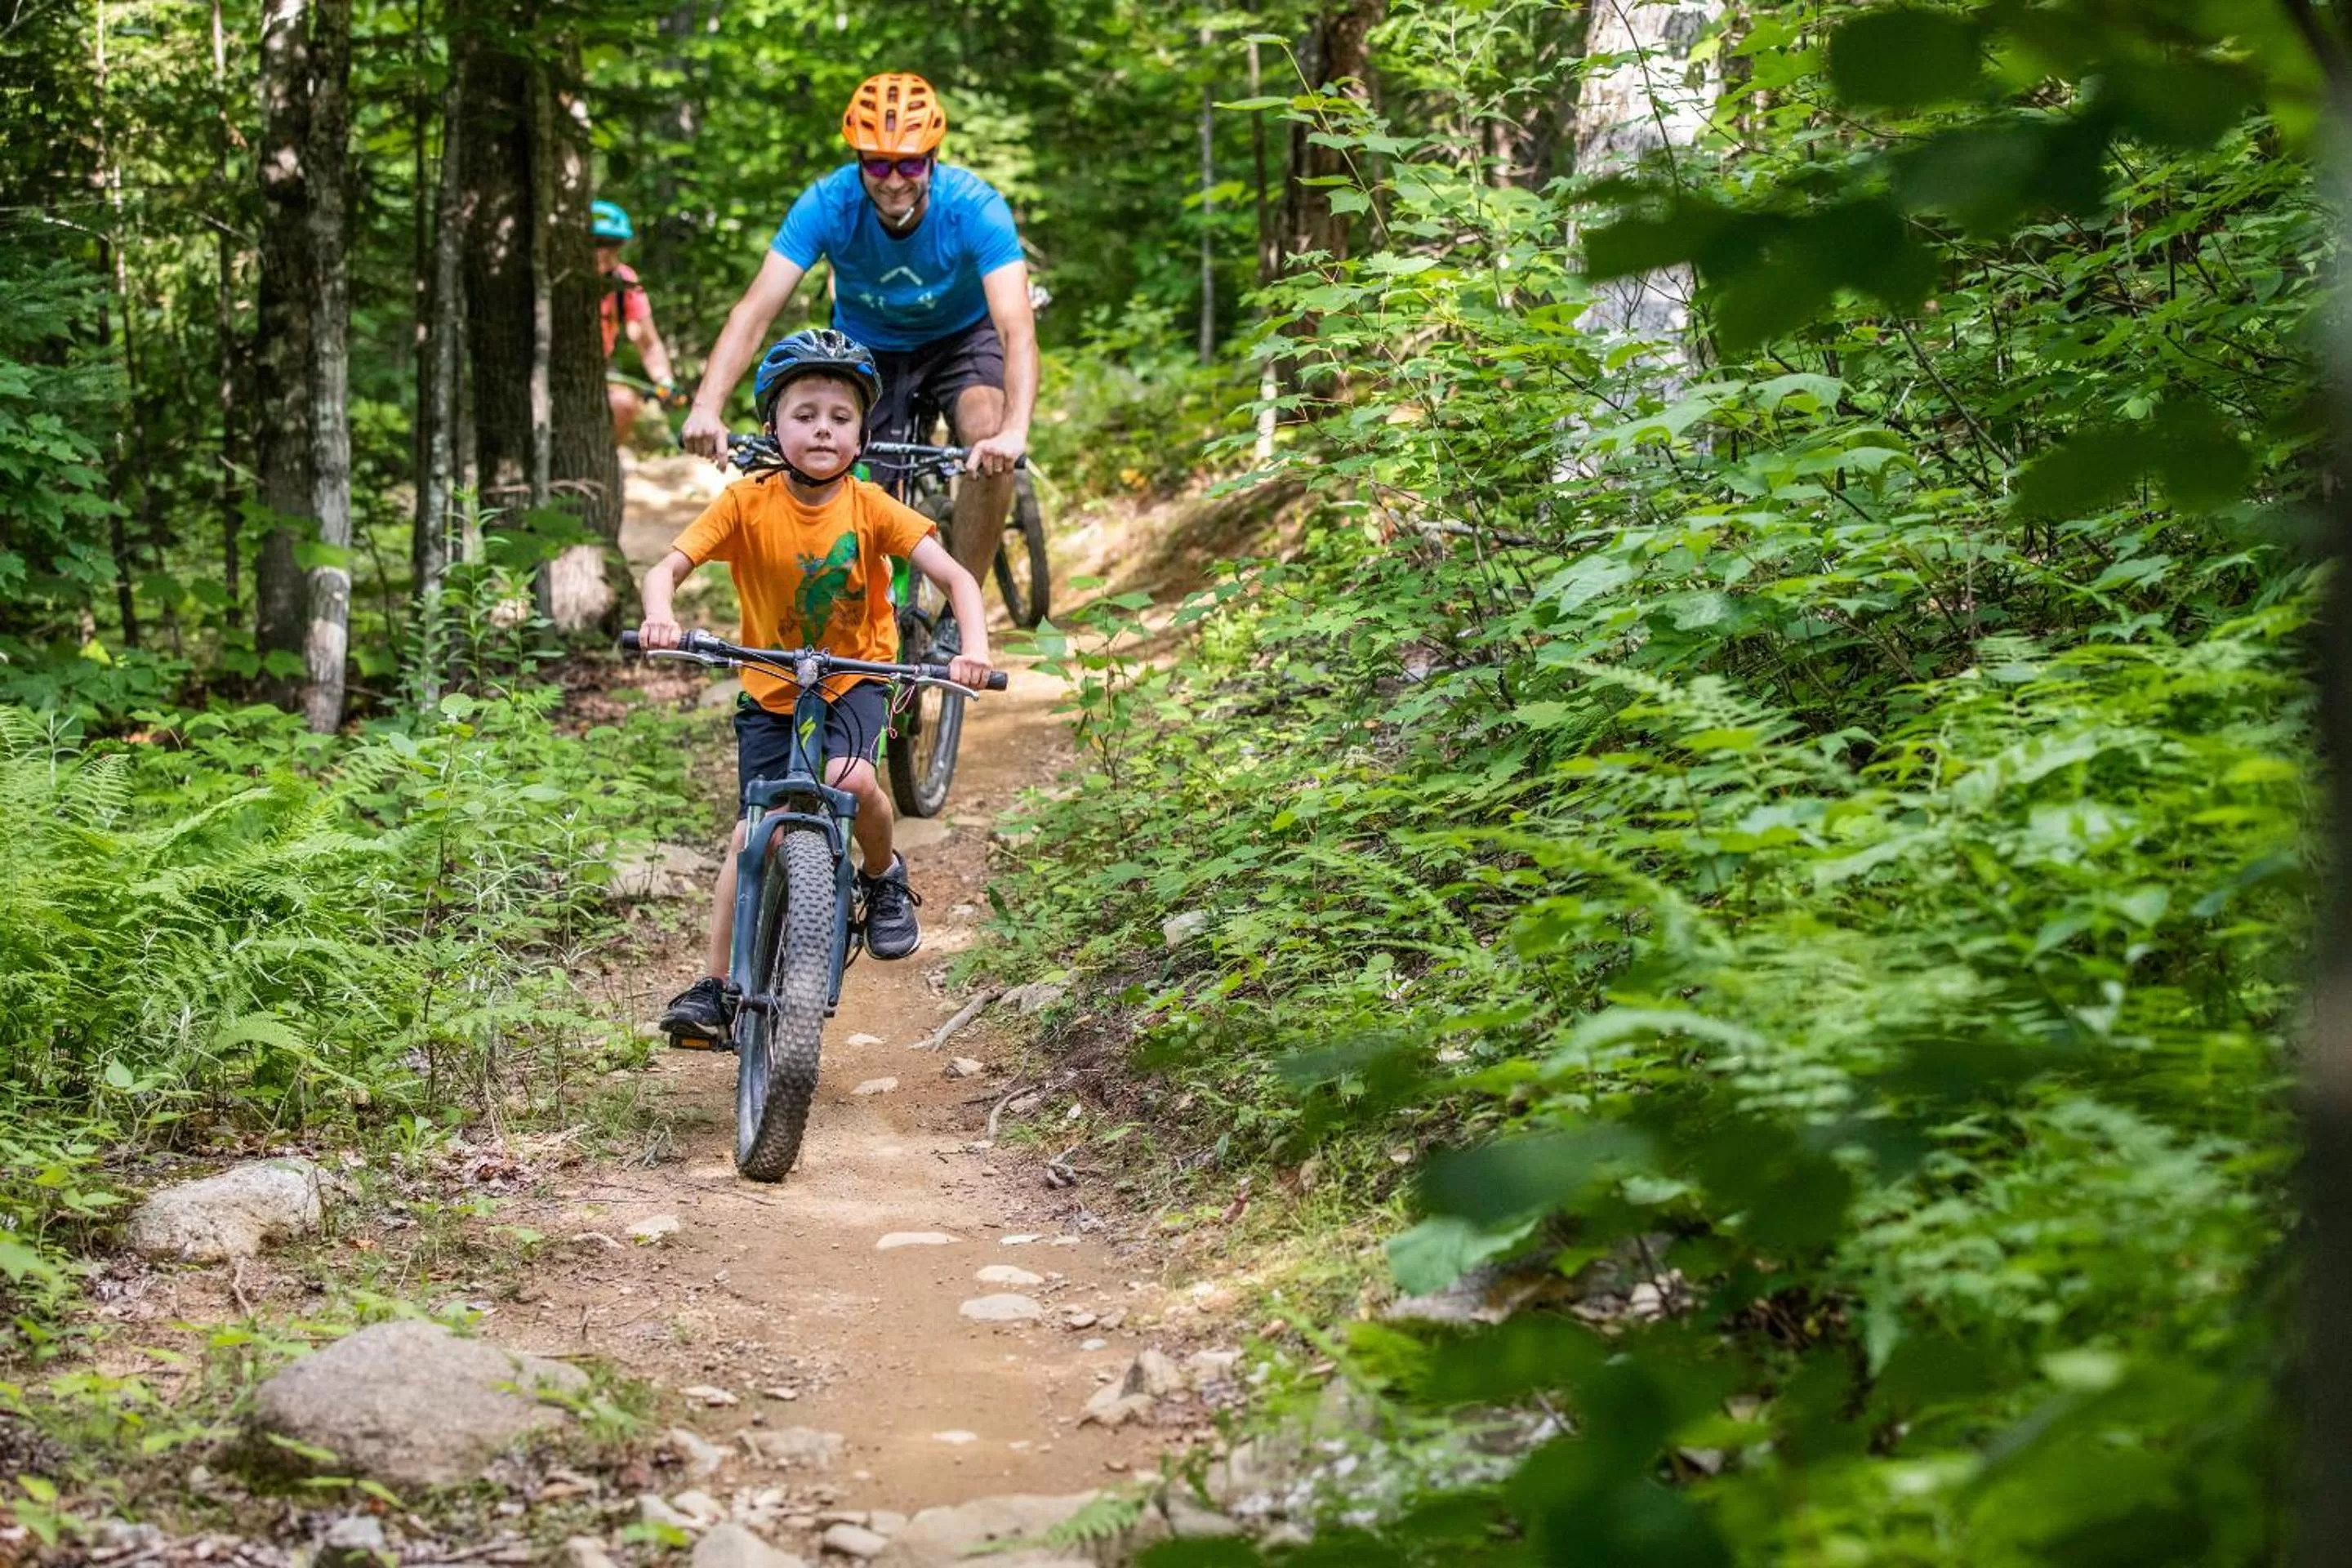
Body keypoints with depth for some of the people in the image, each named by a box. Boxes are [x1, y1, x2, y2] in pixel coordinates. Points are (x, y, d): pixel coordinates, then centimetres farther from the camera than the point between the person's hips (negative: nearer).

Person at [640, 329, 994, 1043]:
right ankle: (715, 986, 6)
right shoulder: (748, 502, -15)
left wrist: (975, 648, -36)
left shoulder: (870, 507, -15)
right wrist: (660, 615, -44)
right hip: (769, 689, 1)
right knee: (756, 831, -5)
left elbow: (955, 577, -18)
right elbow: (668, 566, -22)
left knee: (851, 778, -29)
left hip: (855, 676, -1)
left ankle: (884, 876, 3)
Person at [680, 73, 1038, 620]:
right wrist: (706, 408, -50)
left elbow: (1017, 327, -42)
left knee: (989, 441, -30)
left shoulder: (975, 208, -32)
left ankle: (961, 613, -16)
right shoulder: (827, 204, -28)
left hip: (959, 338, -2)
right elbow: (755, 310, -34)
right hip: (866, 347, 2)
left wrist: (1015, 431, -60)